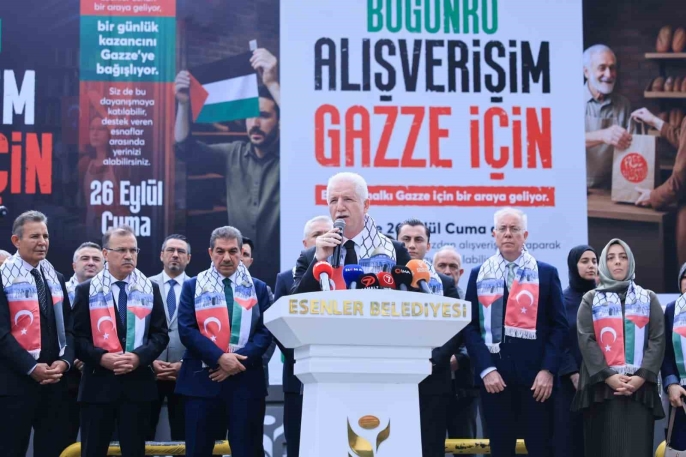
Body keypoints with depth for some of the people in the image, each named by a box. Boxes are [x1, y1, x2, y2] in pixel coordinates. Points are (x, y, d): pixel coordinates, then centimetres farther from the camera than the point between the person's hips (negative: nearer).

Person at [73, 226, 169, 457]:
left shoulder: (150, 289, 10)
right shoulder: (86, 290, 5)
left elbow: (160, 334, 5)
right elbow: (77, 336, 0)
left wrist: (139, 356, -12)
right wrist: (101, 357, -16)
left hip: (138, 383, 1)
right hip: (98, 382, -1)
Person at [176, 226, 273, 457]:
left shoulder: (258, 288, 10)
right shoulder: (193, 286, 8)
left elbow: (266, 331, 2)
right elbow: (186, 330, -3)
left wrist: (240, 361, -13)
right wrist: (219, 358, -15)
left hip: (246, 379, 1)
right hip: (201, 379, 0)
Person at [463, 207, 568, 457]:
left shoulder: (546, 273, 6)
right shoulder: (479, 275, 9)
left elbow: (559, 325, 2)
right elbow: (470, 326, 4)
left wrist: (547, 370, -9)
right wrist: (485, 369, -7)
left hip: (534, 375, -1)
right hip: (494, 375, 1)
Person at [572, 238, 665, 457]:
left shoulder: (648, 299, 15)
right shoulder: (591, 299, 12)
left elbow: (658, 339, 4)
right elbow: (586, 339, 0)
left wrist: (642, 376, -11)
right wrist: (607, 376, -13)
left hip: (639, 386, 1)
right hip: (601, 386, 0)